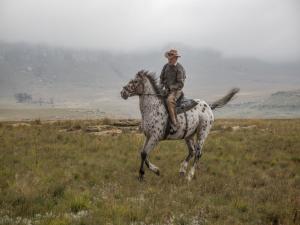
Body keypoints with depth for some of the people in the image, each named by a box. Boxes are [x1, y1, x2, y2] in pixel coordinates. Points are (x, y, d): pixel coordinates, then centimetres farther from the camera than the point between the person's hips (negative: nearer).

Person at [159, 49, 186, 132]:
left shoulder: (179, 69, -10)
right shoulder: (166, 66, 9)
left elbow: (180, 84, -14)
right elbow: (161, 78, 20)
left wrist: (170, 88, -19)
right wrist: (162, 87, 2)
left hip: (176, 91, -8)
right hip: (167, 90, 8)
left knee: (169, 101, -37)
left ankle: (175, 124, -37)